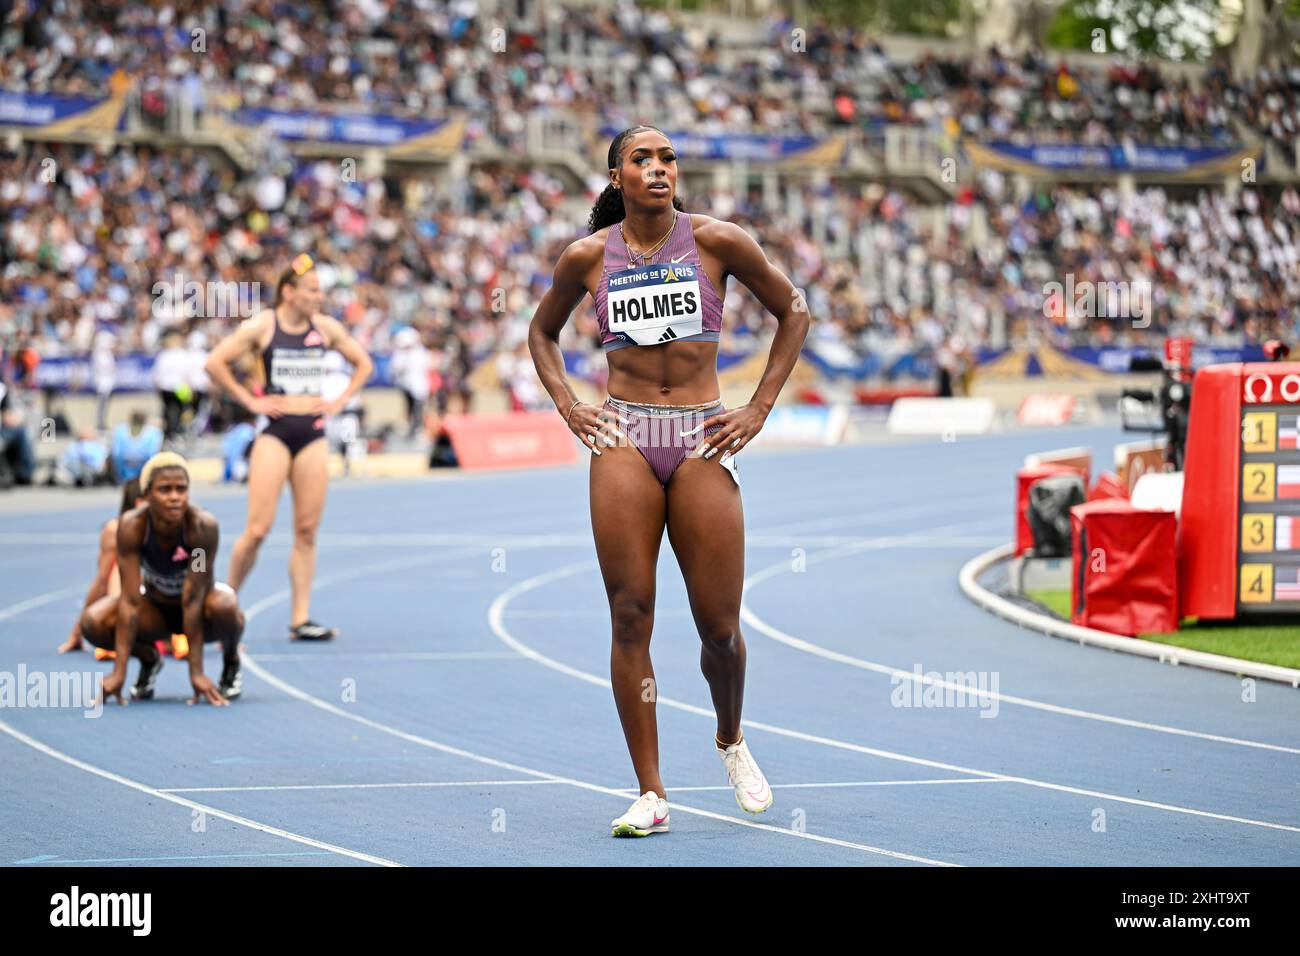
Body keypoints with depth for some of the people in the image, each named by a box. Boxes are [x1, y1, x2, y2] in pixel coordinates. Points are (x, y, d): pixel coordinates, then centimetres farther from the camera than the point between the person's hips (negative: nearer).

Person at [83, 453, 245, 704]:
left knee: (224, 606, -37)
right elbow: (130, 600, -27)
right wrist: (119, 672, -31)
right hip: (156, 608, 2)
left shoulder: (203, 525, -31)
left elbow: (193, 600, -30)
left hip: (198, 614, -2)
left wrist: (196, 672, -30)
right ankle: (149, 659, 7)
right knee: (93, 622, -25)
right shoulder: (132, 525, -27)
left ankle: (231, 664, -3)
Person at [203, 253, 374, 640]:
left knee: (307, 531, 2)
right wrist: (249, 401, -7)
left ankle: (301, 619, 5)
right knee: (258, 529, -9)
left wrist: (341, 401, 7)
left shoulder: (326, 328, 7)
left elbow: (363, 364, 19)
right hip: (275, 433, -4)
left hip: (313, 433, 4)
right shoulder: (262, 326, -4)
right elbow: (214, 363, -5)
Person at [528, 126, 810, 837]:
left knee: (719, 624, -2)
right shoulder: (588, 257, 5)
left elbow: (792, 313, 11)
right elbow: (542, 332, 23)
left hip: (702, 440, -1)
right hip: (624, 440, 1)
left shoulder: (716, 241, 1)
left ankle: (731, 739, 29)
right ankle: (650, 794, 0)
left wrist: (758, 410, 5)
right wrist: (568, 407, 8)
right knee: (631, 616, -5)